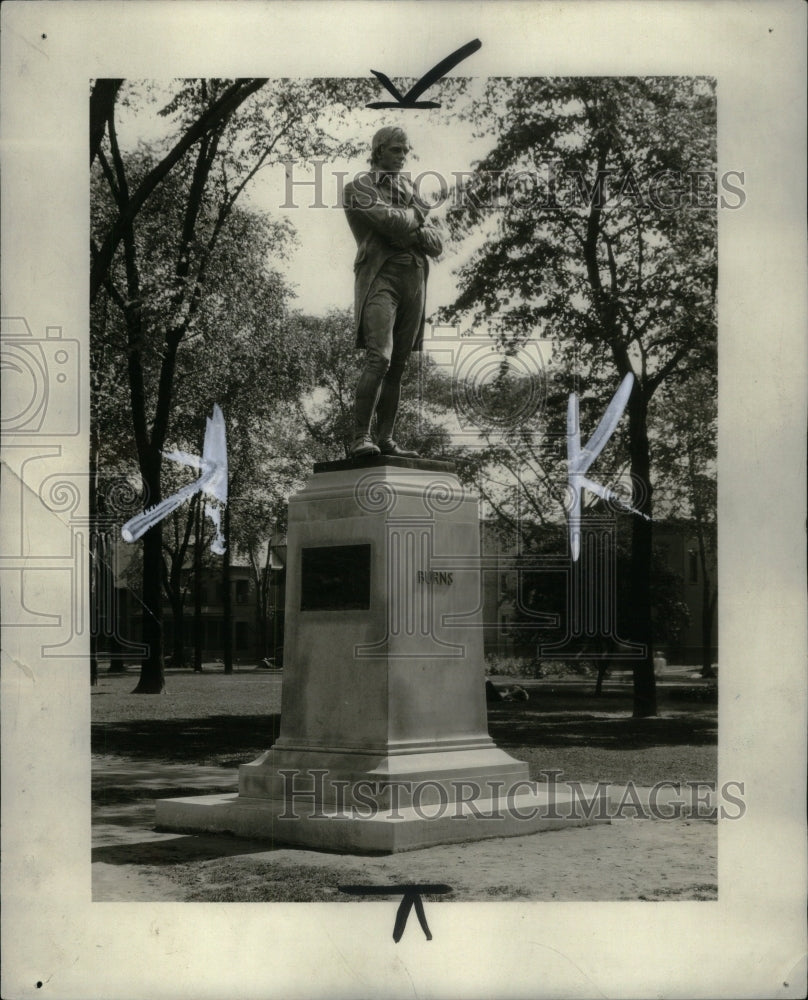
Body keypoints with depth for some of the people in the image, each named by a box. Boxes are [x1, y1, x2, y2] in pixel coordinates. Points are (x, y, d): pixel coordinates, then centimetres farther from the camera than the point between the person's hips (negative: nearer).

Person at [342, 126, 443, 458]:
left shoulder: (411, 192, 25)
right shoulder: (358, 187, 6)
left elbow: (436, 244, 14)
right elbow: (388, 220, -13)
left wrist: (413, 231, -6)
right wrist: (415, 216, 5)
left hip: (415, 279, 6)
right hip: (381, 277, -6)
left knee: (397, 366, 3)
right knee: (379, 358, -21)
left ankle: (386, 439, 3)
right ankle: (360, 439, -24)